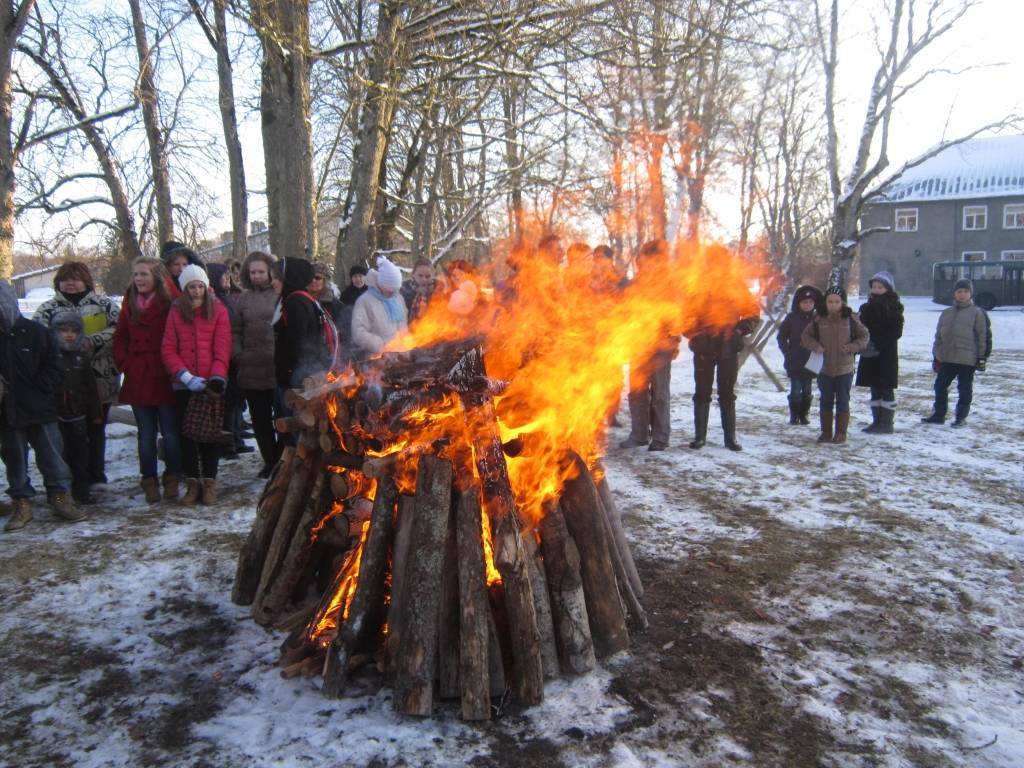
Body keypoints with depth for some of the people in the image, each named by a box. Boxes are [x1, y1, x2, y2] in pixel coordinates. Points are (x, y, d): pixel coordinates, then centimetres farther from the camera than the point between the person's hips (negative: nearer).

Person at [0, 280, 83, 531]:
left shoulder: (37, 332, -4)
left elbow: (54, 366, -2)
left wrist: (37, 391, -10)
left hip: (40, 408, -3)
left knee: (51, 453, 4)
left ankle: (59, 496, 15)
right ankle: (21, 502, 20)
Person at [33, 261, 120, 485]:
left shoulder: (103, 304, 7)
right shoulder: (49, 308, 9)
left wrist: (92, 341, -17)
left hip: (101, 379, 0)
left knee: (96, 429, 10)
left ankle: (96, 476, 21)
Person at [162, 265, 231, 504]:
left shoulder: (218, 310, 1)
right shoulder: (176, 312, 6)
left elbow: (222, 349, -4)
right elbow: (168, 349, 0)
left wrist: (217, 377, -18)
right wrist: (187, 377, -12)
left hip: (211, 385, -1)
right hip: (183, 385, 2)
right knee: (186, 434, 6)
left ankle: (209, 481, 14)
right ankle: (192, 482, 16)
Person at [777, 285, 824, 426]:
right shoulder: (792, 318, -3)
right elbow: (781, 336, 3)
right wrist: (788, 353, -4)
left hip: (811, 362, 2)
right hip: (794, 362, -2)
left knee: (807, 390, 9)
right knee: (796, 390, -1)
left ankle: (804, 415, 20)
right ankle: (794, 416, 9)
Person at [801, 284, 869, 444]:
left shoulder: (851, 319, -5)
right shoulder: (819, 320, -2)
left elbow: (864, 337, 3)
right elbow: (805, 335, 7)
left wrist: (851, 347, -12)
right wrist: (815, 346, -10)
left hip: (844, 369, -2)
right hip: (824, 368, 2)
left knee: (843, 401, 5)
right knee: (825, 401, 10)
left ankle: (841, 433, 15)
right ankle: (826, 432, 20)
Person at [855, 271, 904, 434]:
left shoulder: (894, 307, -5)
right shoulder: (867, 307, 12)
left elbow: (896, 332, -12)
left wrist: (877, 343, -21)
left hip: (886, 355, -6)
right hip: (869, 355, 6)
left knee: (886, 389, -1)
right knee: (875, 389, 11)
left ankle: (887, 424, 4)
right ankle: (877, 421, 18)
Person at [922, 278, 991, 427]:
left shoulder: (977, 313, -3)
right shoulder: (946, 313, 12)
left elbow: (984, 336, -5)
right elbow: (938, 337, 16)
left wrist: (982, 357, -8)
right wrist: (936, 357, 13)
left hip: (967, 360, -5)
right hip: (946, 359, 5)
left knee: (965, 390, 4)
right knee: (940, 386, 9)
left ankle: (961, 417, 14)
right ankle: (938, 415, 21)